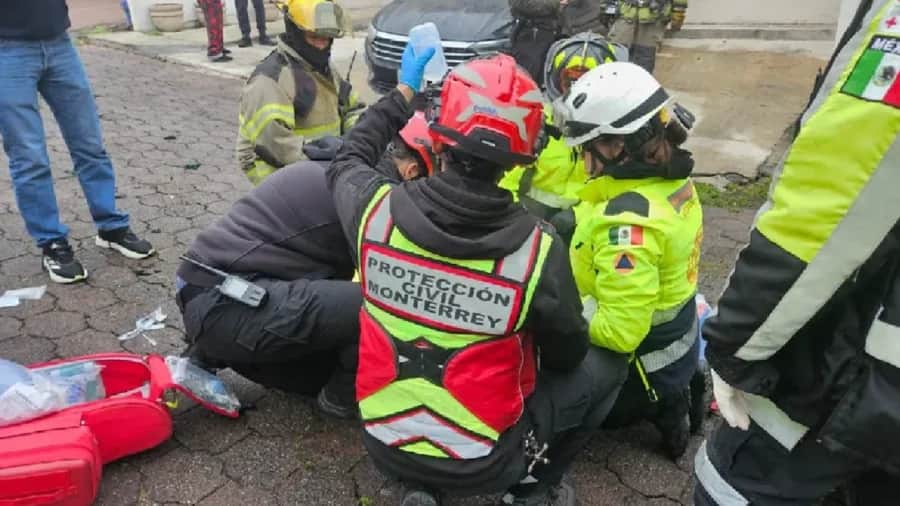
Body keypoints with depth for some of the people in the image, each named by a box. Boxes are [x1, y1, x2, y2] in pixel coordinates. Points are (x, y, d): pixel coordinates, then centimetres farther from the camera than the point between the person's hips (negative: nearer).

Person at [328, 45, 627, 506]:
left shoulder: (378, 210, -18)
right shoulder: (537, 248, -24)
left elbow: (347, 161, 8)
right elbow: (566, 356, -6)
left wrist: (402, 94, 15)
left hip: (384, 443, 3)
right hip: (480, 463, -3)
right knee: (605, 364, 13)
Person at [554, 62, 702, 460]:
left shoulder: (630, 222, -35)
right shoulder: (671, 180, -6)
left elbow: (619, 332, -34)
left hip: (643, 363, -8)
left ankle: (654, 404, 7)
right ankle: (666, 397, 19)